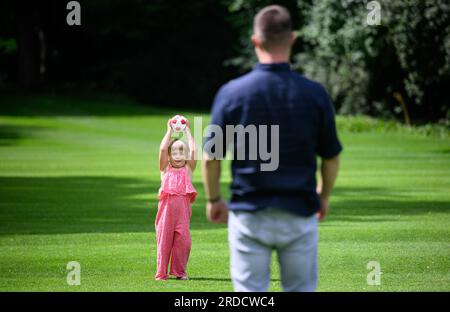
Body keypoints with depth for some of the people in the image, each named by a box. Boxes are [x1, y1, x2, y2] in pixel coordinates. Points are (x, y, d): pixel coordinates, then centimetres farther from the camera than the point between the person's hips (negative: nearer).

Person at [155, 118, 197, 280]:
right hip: (167, 207, -1)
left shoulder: (188, 169, 10)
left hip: (183, 209, 1)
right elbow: (162, 149, -2)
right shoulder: (165, 169, 9)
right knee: (164, 239, 0)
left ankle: (180, 271, 10)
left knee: (183, 240, -3)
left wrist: (187, 131, 7)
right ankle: (161, 273, 5)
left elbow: (193, 150, 0)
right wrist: (169, 131, 5)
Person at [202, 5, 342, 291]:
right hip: (300, 214, 1)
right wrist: (324, 196, 22)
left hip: (248, 213, -1)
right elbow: (331, 157, 4)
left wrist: (213, 199, 15)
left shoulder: (231, 93, -8)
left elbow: (211, 157, -2)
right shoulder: (315, 94, -5)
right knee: (301, 289, 10)